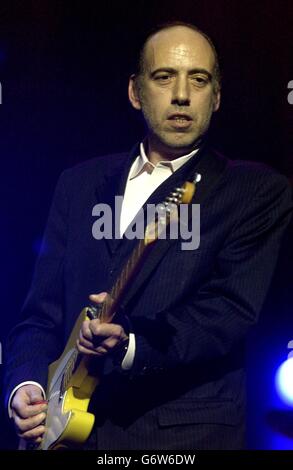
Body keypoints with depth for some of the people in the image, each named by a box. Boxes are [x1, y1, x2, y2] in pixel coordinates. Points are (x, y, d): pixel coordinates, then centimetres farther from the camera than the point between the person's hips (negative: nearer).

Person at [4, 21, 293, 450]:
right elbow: (42, 313, 11)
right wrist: (26, 385, -6)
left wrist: (132, 347, -24)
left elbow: (233, 309, -11)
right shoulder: (80, 183, 13)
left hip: (188, 431, -3)